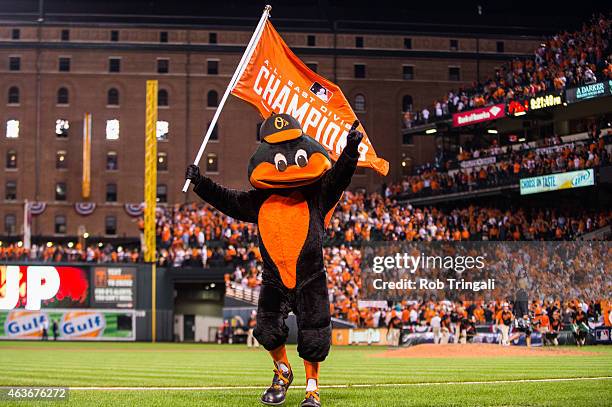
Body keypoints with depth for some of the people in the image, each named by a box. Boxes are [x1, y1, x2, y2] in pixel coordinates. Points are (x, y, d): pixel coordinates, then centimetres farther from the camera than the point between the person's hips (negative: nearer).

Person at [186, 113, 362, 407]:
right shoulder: (261, 201, 3)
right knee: (268, 331, -1)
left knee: (312, 338, -1)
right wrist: (200, 183, -6)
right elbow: (229, 201, 5)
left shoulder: (317, 194, -2)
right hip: (274, 278, 2)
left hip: (310, 278, -2)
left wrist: (351, 150, -30)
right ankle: (283, 372, 28)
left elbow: (337, 178, -14)